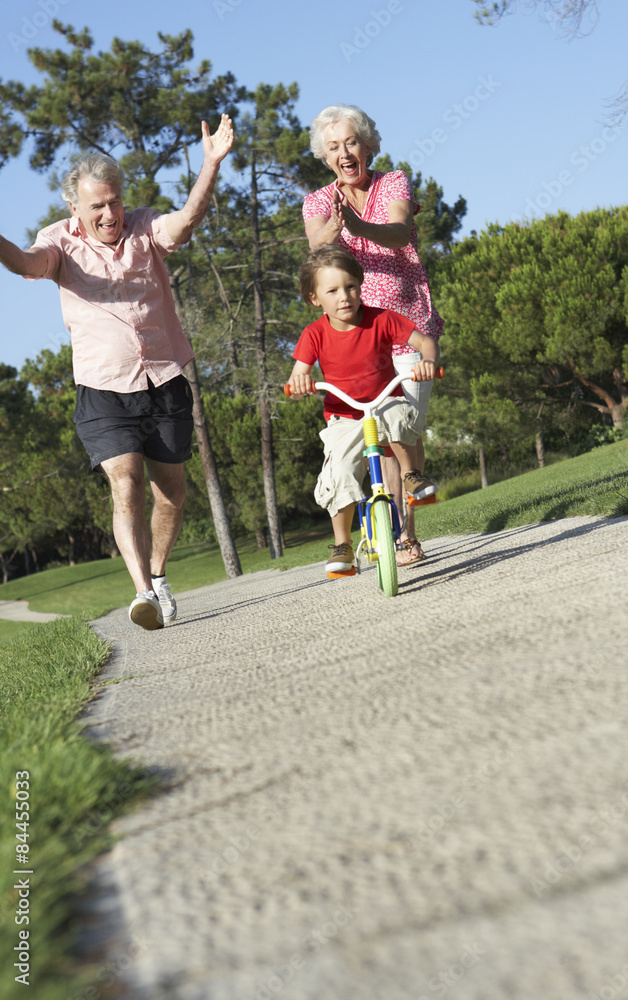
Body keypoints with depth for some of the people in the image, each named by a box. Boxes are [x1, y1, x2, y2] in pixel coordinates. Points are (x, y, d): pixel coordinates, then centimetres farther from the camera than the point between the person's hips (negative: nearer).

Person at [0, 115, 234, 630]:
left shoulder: (144, 227, 1)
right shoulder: (61, 241, 0)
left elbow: (185, 221, -20)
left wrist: (212, 164, -36)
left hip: (166, 382, 2)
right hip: (104, 392, -2)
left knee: (171, 488, 9)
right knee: (126, 487, -16)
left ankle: (158, 574, 30)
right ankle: (146, 592, -21)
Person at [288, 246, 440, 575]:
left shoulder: (380, 320, -10)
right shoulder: (315, 334, -8)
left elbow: (424, 341, -10)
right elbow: (296, 382, -12)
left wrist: (428, 360, -33)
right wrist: (298, 383, -37)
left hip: (386, 403, 0)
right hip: (344, 419, 0)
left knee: (397, 413, -37)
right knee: (339, 472, -22)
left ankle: (410, 474, -12)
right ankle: (342, 544, -3)